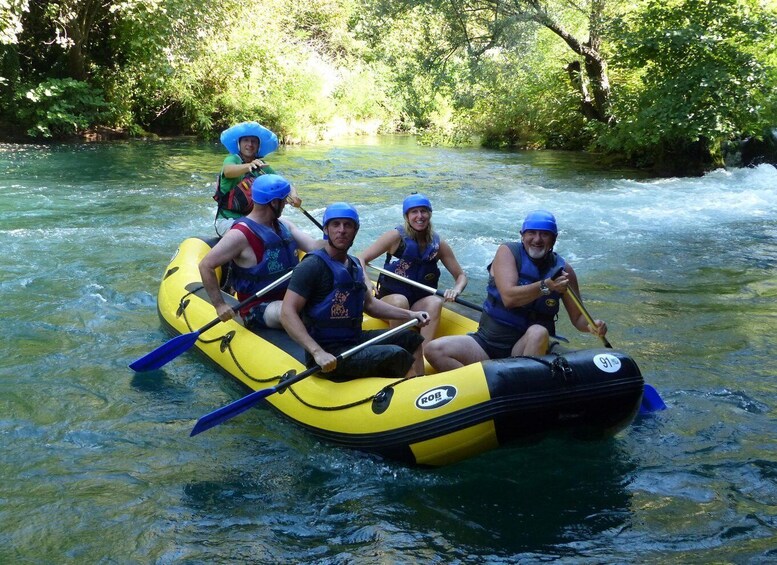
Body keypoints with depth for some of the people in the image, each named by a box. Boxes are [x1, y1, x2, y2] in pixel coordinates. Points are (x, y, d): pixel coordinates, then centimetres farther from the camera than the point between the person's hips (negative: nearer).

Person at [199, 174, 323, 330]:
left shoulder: (283, 225, 11)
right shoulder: (241, 234, -13)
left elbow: (314, 246, 2)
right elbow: (206, 266, -12)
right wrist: (220, 305, -16)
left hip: (291, 298, 8)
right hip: (258, 310, -8)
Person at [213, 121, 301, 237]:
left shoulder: (262, 167, 10)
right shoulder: (233, 159, -3)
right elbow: (228, 171, -28)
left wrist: (293, 195, -24)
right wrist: (248, 166, -49)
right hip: (228, 220, -5)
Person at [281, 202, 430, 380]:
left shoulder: (354, 264, 12)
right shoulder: (313, 266, -15)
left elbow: (369, 304, 24)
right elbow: (287, 313, -23)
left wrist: (410, 315, 13)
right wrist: (318, 352, -33)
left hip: (355, 340, 10)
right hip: (329, 355, -10)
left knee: (412, 339, 13)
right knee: (396, 355, -21)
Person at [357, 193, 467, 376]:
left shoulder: (439, 244, 2)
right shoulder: (397, 236, -7)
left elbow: (461, 276, 8)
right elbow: (361, 259, -8)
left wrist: (456, 290, -16)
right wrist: (366, 283, -27)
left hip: (420, 304, 3)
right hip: (389, 299, -3)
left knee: (435, 302, -30)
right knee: (400, 301, -36)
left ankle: (424, 353, -39)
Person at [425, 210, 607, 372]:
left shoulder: (563, 270, 1)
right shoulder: (507, 252, -5)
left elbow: (577, 317, 6)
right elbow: (509, 297, -20)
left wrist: (592, 325, -17)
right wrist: (545, 286, -32)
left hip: (527, 347, 0)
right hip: (486, 342, 1)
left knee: (538, 332, -36)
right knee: (434, 350, -20)